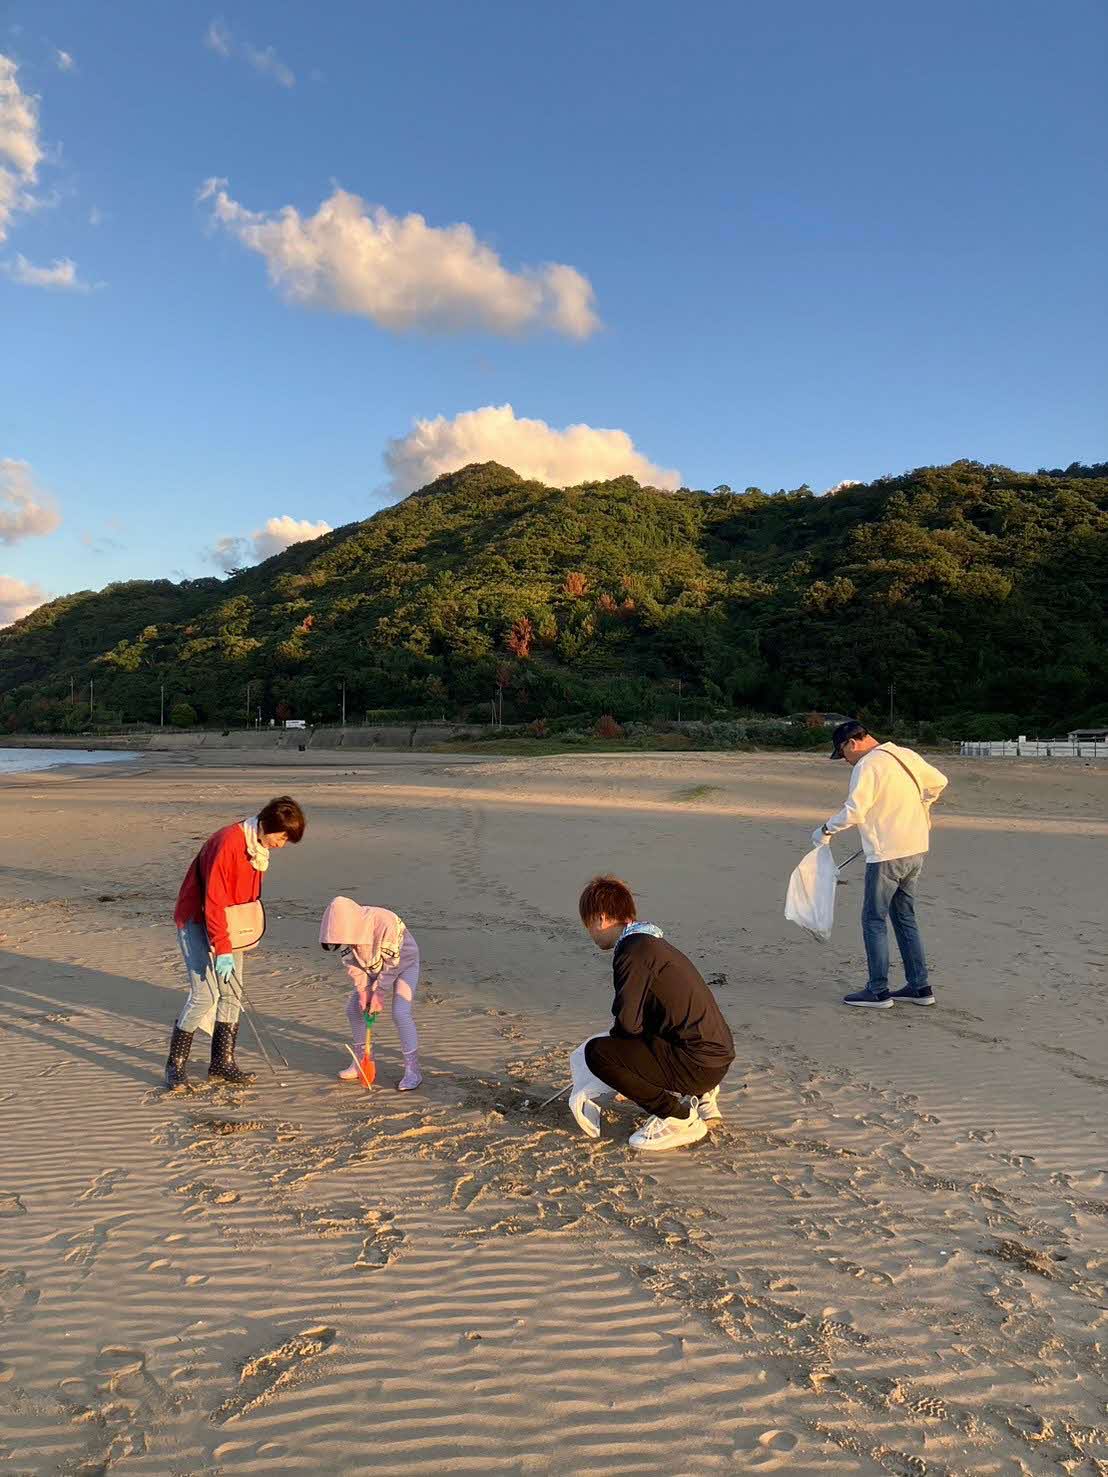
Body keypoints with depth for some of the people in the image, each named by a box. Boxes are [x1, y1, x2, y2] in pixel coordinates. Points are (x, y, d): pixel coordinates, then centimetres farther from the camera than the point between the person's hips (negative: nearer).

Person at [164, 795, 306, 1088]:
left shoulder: (260, 845, 0)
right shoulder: (228, 842, -27)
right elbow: (213, 901, -28)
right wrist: (223, 950, -28)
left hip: (229, 924, 8)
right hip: (197, 921, -8)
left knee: (232, 994, 5)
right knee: (205, 994, -12)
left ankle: (223, 1064, 14)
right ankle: (176, 1065, 3)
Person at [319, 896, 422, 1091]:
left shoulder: (385, 922, -40)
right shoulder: (348, 928, -21)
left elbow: (392, 964, -30)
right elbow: (352, 963, -8)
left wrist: (378, 994, -23)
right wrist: (363, 991, -13)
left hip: (404, 964, -6)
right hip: (375, 967, 7)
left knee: (400, 1014, -20)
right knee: (353, 1009, 3)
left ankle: (413, 1071, -11)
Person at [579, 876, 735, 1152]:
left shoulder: (635, 949, -14)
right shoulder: (651, 943, 17)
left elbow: (628, 1022, -18)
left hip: (698, 1063, -10)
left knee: (597, 1052, -13)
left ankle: (679, 1118, -6)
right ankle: (699, 1097, 18)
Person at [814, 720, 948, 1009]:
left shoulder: (866, 766, -14)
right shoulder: (906, 755, 10)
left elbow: (854, 811, -23)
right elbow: (939, 782, 23)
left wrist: (826, 830, -9)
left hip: (887, 855, -8)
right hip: (916, 848, 8)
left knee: (874, 920, 2)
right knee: (905, 917, 17)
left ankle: (878, 991, 6)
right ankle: (920, 987, 21)